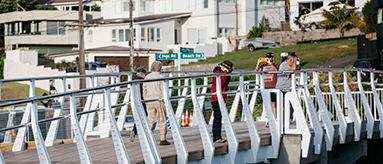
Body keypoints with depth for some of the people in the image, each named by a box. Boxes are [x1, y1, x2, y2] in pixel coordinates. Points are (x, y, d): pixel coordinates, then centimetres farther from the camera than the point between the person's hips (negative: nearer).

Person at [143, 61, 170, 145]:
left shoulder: (147, 77, 7)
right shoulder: (160, 77, -10)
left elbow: (144, 91, 12)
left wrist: (146, 101, 20)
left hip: (149, 101, 5)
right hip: (159, 101, -5)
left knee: (152, 120, 6)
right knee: (162, 120, 5)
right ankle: (163, 139, 6)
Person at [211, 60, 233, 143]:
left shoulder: (222, 72, 17)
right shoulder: (218, 72, -12)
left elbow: (226, 83, 20)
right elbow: (221, 83, -21)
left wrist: (228, 73, 8)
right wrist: (226, 73, -17)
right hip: (216, 98, -10)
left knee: (219, 117, 10)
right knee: (217, 117, -12)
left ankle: (218, 137, 14)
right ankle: (216, 137, -12)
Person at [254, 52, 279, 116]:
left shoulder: (276, 65, 7)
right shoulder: (263, 66, 17)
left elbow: (276, 70, -15)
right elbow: (256, 71, 7)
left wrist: (270, 63, -21)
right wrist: (258, 63, -3)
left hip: (273, 87, -4)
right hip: (265, 87, 4)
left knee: (273, 104, -6)